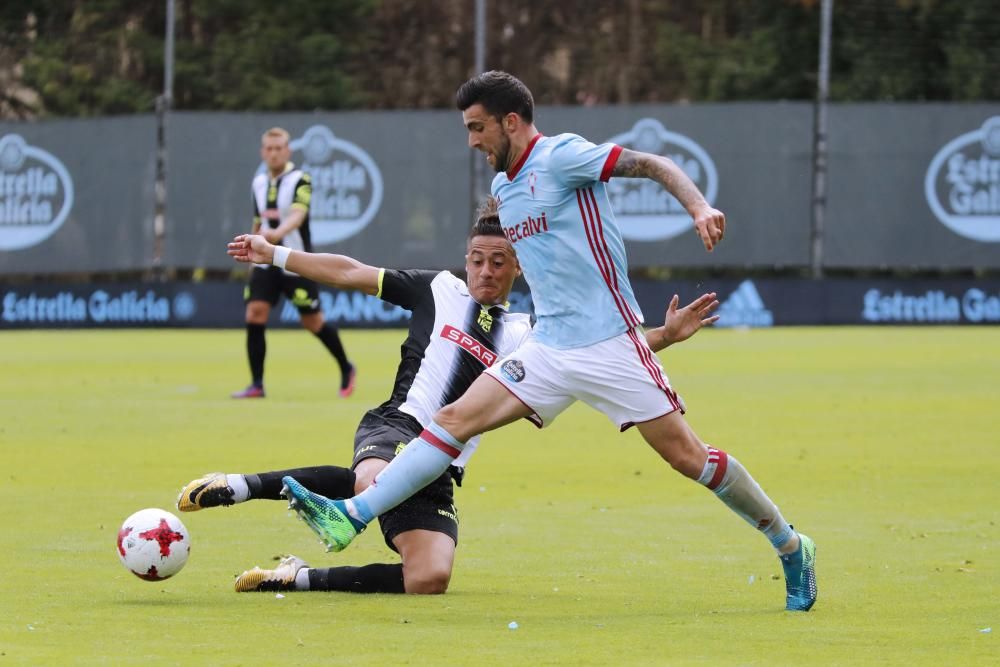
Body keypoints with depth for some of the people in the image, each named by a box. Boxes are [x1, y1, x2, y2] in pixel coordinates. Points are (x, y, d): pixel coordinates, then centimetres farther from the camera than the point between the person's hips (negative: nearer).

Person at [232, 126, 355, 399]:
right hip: (266, 263, 5)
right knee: (255, 313, -11)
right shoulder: (259, 183, 7)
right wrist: (254, 256, 20)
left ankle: (346, 369, 26)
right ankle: (256, 384, -7)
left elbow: (298, 215, -28)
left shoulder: (300, 180, -11)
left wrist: (278, 233, -47)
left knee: (312, 322, 3)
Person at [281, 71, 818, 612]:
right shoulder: (503, 187, 15)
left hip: (608, 340, -7)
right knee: (455, 419, -5)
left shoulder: (560, 156, -10)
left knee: (685, 454, -7)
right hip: (548, 348, 7)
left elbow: (655, 166, -14)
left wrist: (699, 208, -30)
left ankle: (790, 548, 6)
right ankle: (352, 516, -10)